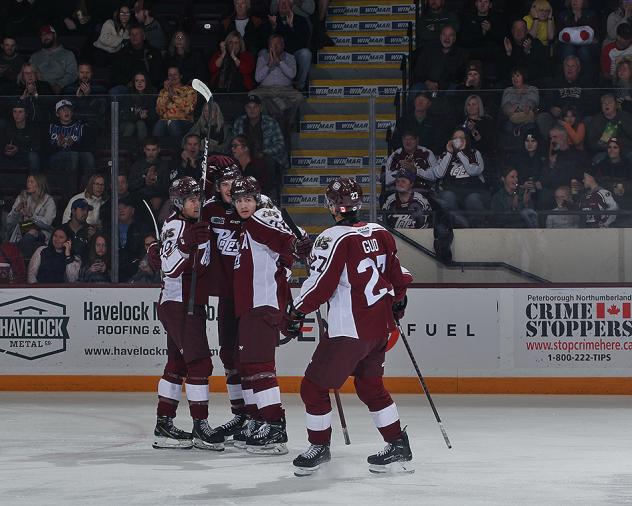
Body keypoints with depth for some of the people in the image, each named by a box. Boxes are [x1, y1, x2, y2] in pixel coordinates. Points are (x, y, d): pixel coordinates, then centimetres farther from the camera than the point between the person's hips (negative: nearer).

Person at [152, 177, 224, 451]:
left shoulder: (195, 225, 16)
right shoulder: (175, 225, -12)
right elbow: (170, 268, -20)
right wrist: (189, 243, -26)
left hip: (191, 304, 10)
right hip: (177, 303, -10)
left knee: (177, 364, 11)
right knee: (200, 363, -12)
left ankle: (164, 425, 15)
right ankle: (200, 428, -11)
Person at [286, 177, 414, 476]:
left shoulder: (334, 238, -14)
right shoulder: (380, 233, 8)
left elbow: (321, 284, -16)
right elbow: (398, 275, 17)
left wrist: (296, 314, -5)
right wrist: (397, 303, 35)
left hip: (349, 330, -8)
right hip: (380, 327, 8)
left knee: (315, 385, 5)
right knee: (371, 386, 21)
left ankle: (319, 448, 13)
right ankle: (398, 448, 21)